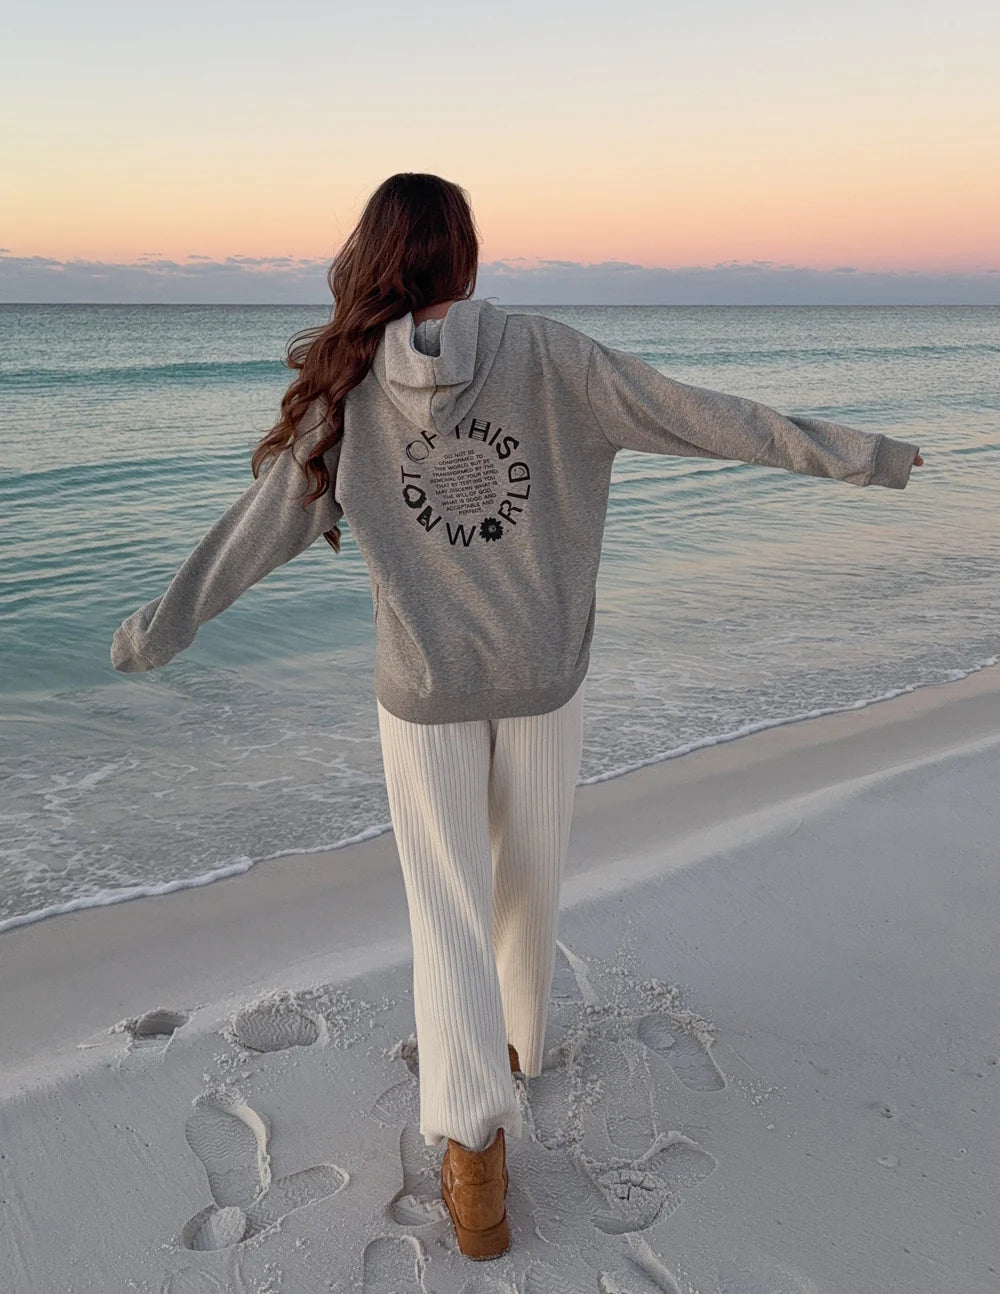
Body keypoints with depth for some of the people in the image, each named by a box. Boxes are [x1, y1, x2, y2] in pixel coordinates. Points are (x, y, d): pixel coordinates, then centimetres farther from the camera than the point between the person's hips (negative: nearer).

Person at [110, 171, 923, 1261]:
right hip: (543, 676, 1)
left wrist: (157, 629, 12)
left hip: (425, 690, -1)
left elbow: (256, 529, -2)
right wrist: (857, 455, -3)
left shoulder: (346, 389, -8)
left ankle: (473, 1137, 1)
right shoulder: (544, 354, -11)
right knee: (528, 879, 21)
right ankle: (515, 1042, 43)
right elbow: (701, 416, -11)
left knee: (449, 905, 9)